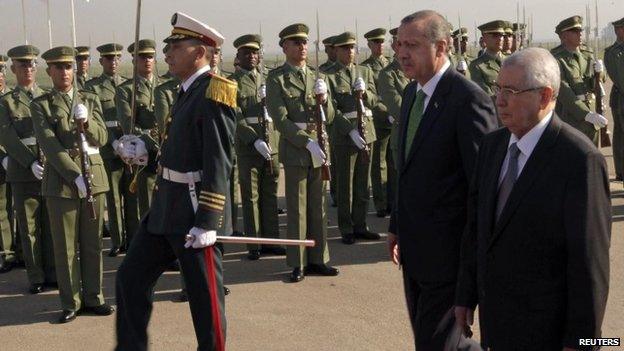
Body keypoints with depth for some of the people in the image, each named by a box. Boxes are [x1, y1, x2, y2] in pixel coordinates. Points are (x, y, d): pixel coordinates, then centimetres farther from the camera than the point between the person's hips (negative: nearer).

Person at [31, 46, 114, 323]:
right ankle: (70, 302, 13)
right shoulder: (41, 105, 0)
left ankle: (93, 297, 19)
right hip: (61, 179, -3)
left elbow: (101, 138, 3)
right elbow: (49, 145, -10)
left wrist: (86, 121, -19)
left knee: (93, 242, 8)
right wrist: (75, 176, -19)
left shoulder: (90, 100, 10)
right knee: (66, 245, 3)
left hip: (94, 176, 3)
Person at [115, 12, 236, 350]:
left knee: (205, 295, 4)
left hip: (194, 215, -10)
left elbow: (218, 164, -21)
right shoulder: (187, 91, 12)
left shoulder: (213, 94, -16)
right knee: (130, 278, 14)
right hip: (165, 209, 10)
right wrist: (146, 152, 7)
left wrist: (207, 222, -23)